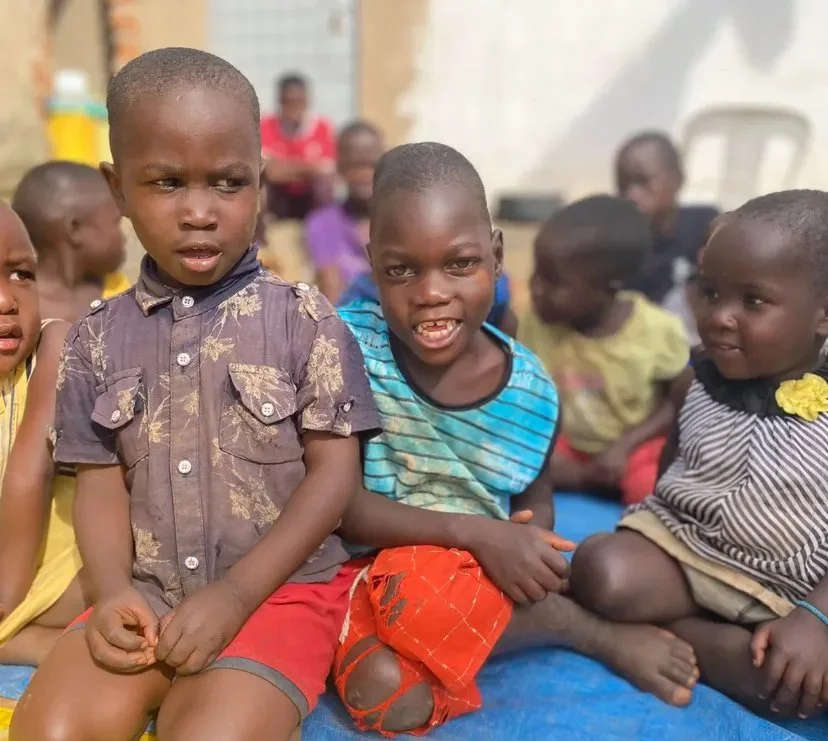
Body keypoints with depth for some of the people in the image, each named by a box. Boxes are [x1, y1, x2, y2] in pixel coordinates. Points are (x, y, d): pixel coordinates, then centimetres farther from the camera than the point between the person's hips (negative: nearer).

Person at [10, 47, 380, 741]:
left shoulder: (305, 320, -5)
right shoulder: (98, 337, 5)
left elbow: (335, 471, -6)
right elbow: (103, 482, 7)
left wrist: (237, 592, -14)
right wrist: (114, 589, -11)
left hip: (278, 590, -3)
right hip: (147, 598, 3)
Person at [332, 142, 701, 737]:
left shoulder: (531, 391, -10)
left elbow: (536, 505, 8)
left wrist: (528, 549, -17)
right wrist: (476, 533, -26)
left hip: (477, 575, 1)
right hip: (369, 565, 0)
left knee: (428, 601, -34)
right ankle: (603, 636, -8)